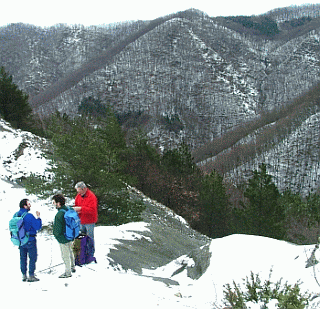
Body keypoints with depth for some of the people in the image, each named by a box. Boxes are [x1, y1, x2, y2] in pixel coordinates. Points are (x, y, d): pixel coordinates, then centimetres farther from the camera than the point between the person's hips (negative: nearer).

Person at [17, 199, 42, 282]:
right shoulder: (29, 216, -21)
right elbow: (38, 226, -17)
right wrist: (38, 217, -6)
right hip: (30, 240, -7)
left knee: (23, 258, 15)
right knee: (33, 257, 4)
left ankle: (24, 275, 20)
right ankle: (31, 276, 6)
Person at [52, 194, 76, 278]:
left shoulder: (59, 215, -32)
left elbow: (57, 230, -28)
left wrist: (56, 234, -6)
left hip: (63, 239, -8)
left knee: (65, 255, 11)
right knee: (70, 252, 28)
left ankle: (68, 272, 27)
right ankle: (72, 267, 47)